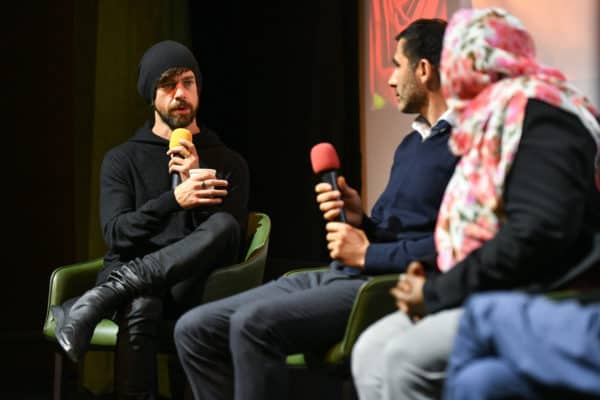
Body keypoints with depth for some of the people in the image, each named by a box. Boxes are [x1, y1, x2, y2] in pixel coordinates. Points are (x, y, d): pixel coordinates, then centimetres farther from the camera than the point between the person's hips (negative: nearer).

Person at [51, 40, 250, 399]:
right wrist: (173, 200, -21)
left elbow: (227, 238, 2)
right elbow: (116, 234, -3)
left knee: (224, 226, -35)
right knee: (141, 307, -41)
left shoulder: (229, 163, 14)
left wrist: (194, 181, -11)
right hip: (132, 279, 0)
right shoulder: (122, 159, 13)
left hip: (190, 284, 1)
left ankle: (98, 301, -38)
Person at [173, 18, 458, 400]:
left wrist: (367, 254, -11)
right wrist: (356, 219, 2)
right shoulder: (411, 143, 24)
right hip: (340, 275, 10)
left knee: (253, 324, -30)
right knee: (195, 329, -1)